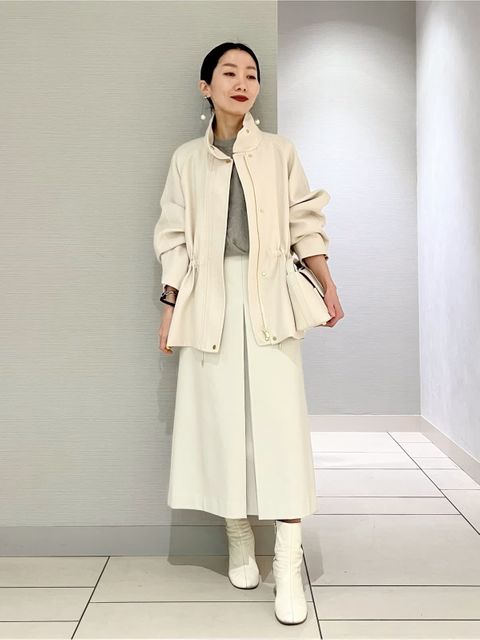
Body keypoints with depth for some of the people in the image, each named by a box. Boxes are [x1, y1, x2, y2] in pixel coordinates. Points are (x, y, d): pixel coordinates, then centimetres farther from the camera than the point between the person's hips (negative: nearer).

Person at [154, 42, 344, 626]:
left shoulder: (279, 151, 11)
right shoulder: (187, 158, 11)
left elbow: (305, 225, 9)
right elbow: (174, 239, 9)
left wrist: (327, 287, 0)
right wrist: (169, 308, 4)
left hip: (269, 299, 0)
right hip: (209, 300, 1)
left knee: (280, 422, -8)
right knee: (222, 420, 1)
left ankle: (288, 566, -2)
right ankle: (239, 542, 17)